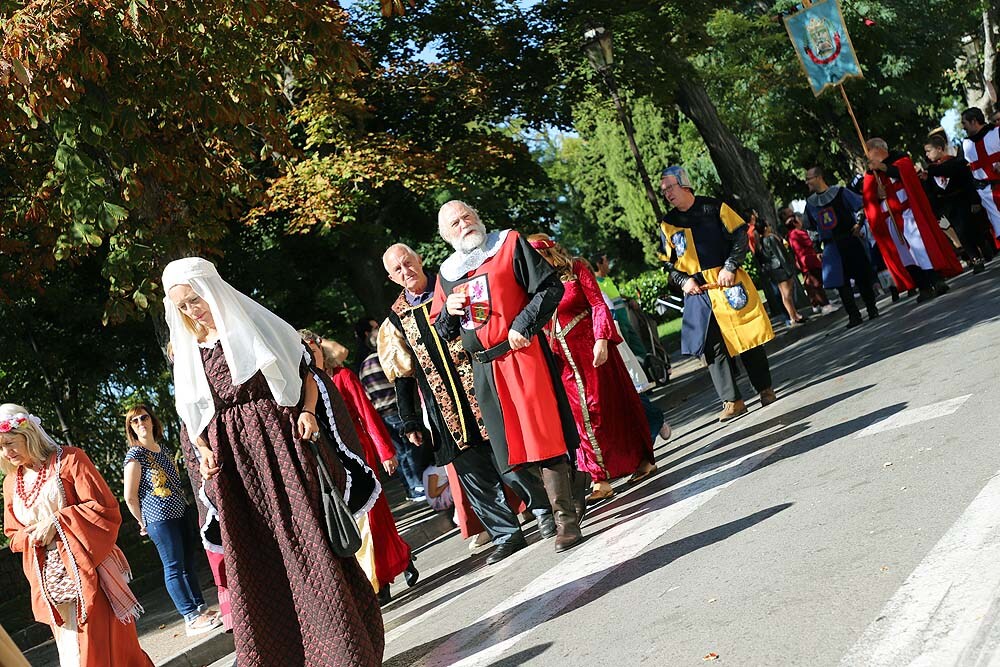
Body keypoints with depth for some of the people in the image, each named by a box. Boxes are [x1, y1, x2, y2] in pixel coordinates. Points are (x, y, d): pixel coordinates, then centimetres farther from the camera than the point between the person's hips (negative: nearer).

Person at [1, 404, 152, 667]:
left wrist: (56, 522, -14)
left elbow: (105, 508, -9)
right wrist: (33, 536, -4)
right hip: (51, 580, 5)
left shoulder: (68, 460, -3)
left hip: (87, 570, -5)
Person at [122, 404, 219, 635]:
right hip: (159, 518, -8)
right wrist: (143, 523, -2)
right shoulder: (135, 454, -11)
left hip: (179, 512, 8)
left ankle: (201, 608, 21)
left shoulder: (160, 448, 13)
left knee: (189, 562, 12)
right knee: (174, 566, -4)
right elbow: (130, 497, -11)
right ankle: (191, 619, 0)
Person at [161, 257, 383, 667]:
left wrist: (308, 412, -10)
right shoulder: (188, 353, 13)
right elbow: (192, 416, 18)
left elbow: (306, 370, 5)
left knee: (308, 544, -7)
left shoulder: (253, 325, 4)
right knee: (256, 563, 1)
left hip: (279, 445, -3)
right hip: (234, 464, 3)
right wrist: (203, 452, 1)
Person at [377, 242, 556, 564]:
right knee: (474, 474, 3)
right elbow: (403, 375, 12)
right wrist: (410, 422, 10)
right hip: (444, 410, 3)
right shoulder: (396, 318, 10)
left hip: (483, 393, -3)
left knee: (507, 461, -7)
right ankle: (506, 535, 14)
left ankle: (544, 509, 14)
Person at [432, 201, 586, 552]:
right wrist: (449, 310, -2)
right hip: (485, 369, 5)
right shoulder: (446, 274, 16)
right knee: (515, 441, 5)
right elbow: (442, 332, 20)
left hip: (523, 355, -5)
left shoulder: (509, 244, 3)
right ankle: (566, 508, 17)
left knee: (544, 434, -8)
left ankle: (565, 517, -2)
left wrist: (523, 326, -12)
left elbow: (551, 287, -4)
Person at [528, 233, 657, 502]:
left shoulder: (576, 272, 0)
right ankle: (601, 480, 8)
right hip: (565, 360, 3)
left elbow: (599, 305, -6)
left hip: (592, 350, -3)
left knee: (613, 404, 4)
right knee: (583, 414, 3)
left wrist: (601, 340, -18)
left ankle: (643, 459, 20)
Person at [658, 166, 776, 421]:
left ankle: (766, 389, 17)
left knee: (748, 335, 3)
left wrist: (730, 267, -13)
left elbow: (740, 237, -1)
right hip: (698, 291, 2)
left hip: (729, 282, -2)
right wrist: (684, 281, -5)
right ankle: (732, 401, 1)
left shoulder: (714, 208, 0)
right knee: (712, 346, -4)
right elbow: (669, 263, 13)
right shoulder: (668, 224, 8)